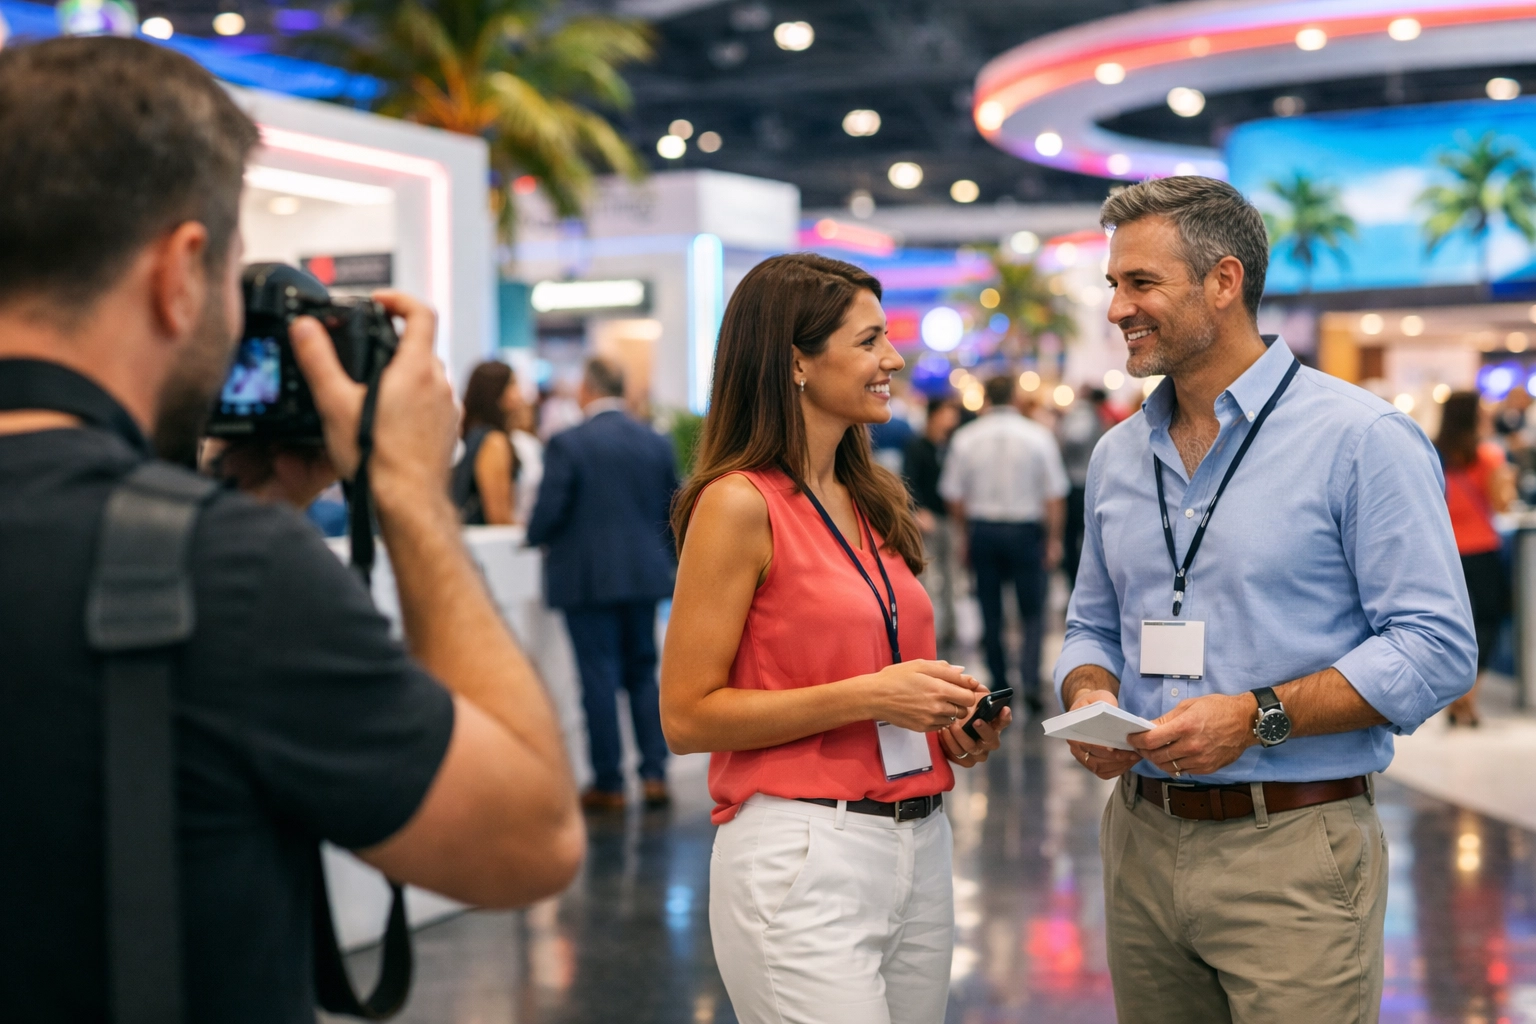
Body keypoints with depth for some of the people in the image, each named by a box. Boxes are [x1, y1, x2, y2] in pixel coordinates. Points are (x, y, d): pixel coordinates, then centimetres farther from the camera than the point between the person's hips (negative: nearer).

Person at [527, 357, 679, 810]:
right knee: (643, 673, 13)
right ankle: (654, 774, 9)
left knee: (600, 677, 2)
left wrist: (536, 537, 8)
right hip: (645, 574, 4)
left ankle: (608, 783, 7)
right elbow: (673, 512, 8)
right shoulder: (657, 442, 4)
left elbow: (548, 513, -13)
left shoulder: (566, 444, -10)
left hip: (587, 577, -4)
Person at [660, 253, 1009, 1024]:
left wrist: (947, 721, 5)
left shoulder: (870, 501, 12)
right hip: (803, 855, -8)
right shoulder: (740, 504, -11)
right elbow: (687, 716, -14)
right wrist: (867, 696, -19)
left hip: (919, 843, 8)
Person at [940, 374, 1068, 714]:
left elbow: (954, 495, 2)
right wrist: (1053, 539, 1)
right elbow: (1054, 495, -6)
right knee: (1033, 612, 5)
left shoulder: (965, 437, -1)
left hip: (981, 530, 2)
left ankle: (999, 685, 17)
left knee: (991, 613, 12)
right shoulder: (1038, 436, -5)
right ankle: (1030, 678, -12)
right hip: (1025, 529, -2)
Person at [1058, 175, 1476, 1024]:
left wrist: (1259, 717, -21)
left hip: (1294, 856, -5)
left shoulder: (1361, 438, -8)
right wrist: (1089, 698, -3)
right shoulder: (1117, 456, 12)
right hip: (1141, 846, 6)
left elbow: (1436, 649, -13)